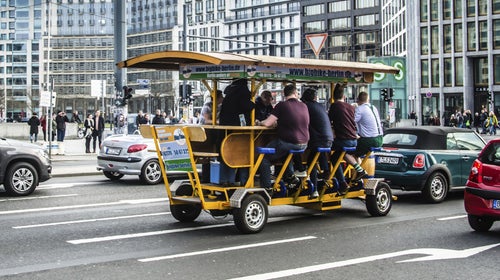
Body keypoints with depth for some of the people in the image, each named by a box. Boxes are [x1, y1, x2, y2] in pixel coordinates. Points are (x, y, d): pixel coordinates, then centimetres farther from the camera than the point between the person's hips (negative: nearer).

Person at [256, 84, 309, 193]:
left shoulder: (282, 105, -11)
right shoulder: (304, 106, 5)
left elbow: (267, 123, -14)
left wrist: (259, 123, 8)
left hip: (288, 142, -6)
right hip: (303, 144, 6)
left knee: (264, 156, 7)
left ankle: (267, 187, 1)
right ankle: (290, 175, 29)